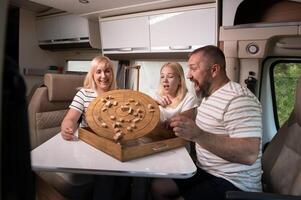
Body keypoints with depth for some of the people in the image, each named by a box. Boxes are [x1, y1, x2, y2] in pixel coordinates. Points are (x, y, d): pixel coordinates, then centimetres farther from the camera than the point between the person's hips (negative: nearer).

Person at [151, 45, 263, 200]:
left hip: (233, 182, -8)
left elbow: (249, 154, -30)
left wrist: (198, 135, -37)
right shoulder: (208, 96, 10)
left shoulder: (239, 99, -21)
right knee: (158, 187, 4)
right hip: (205, 171, 9)